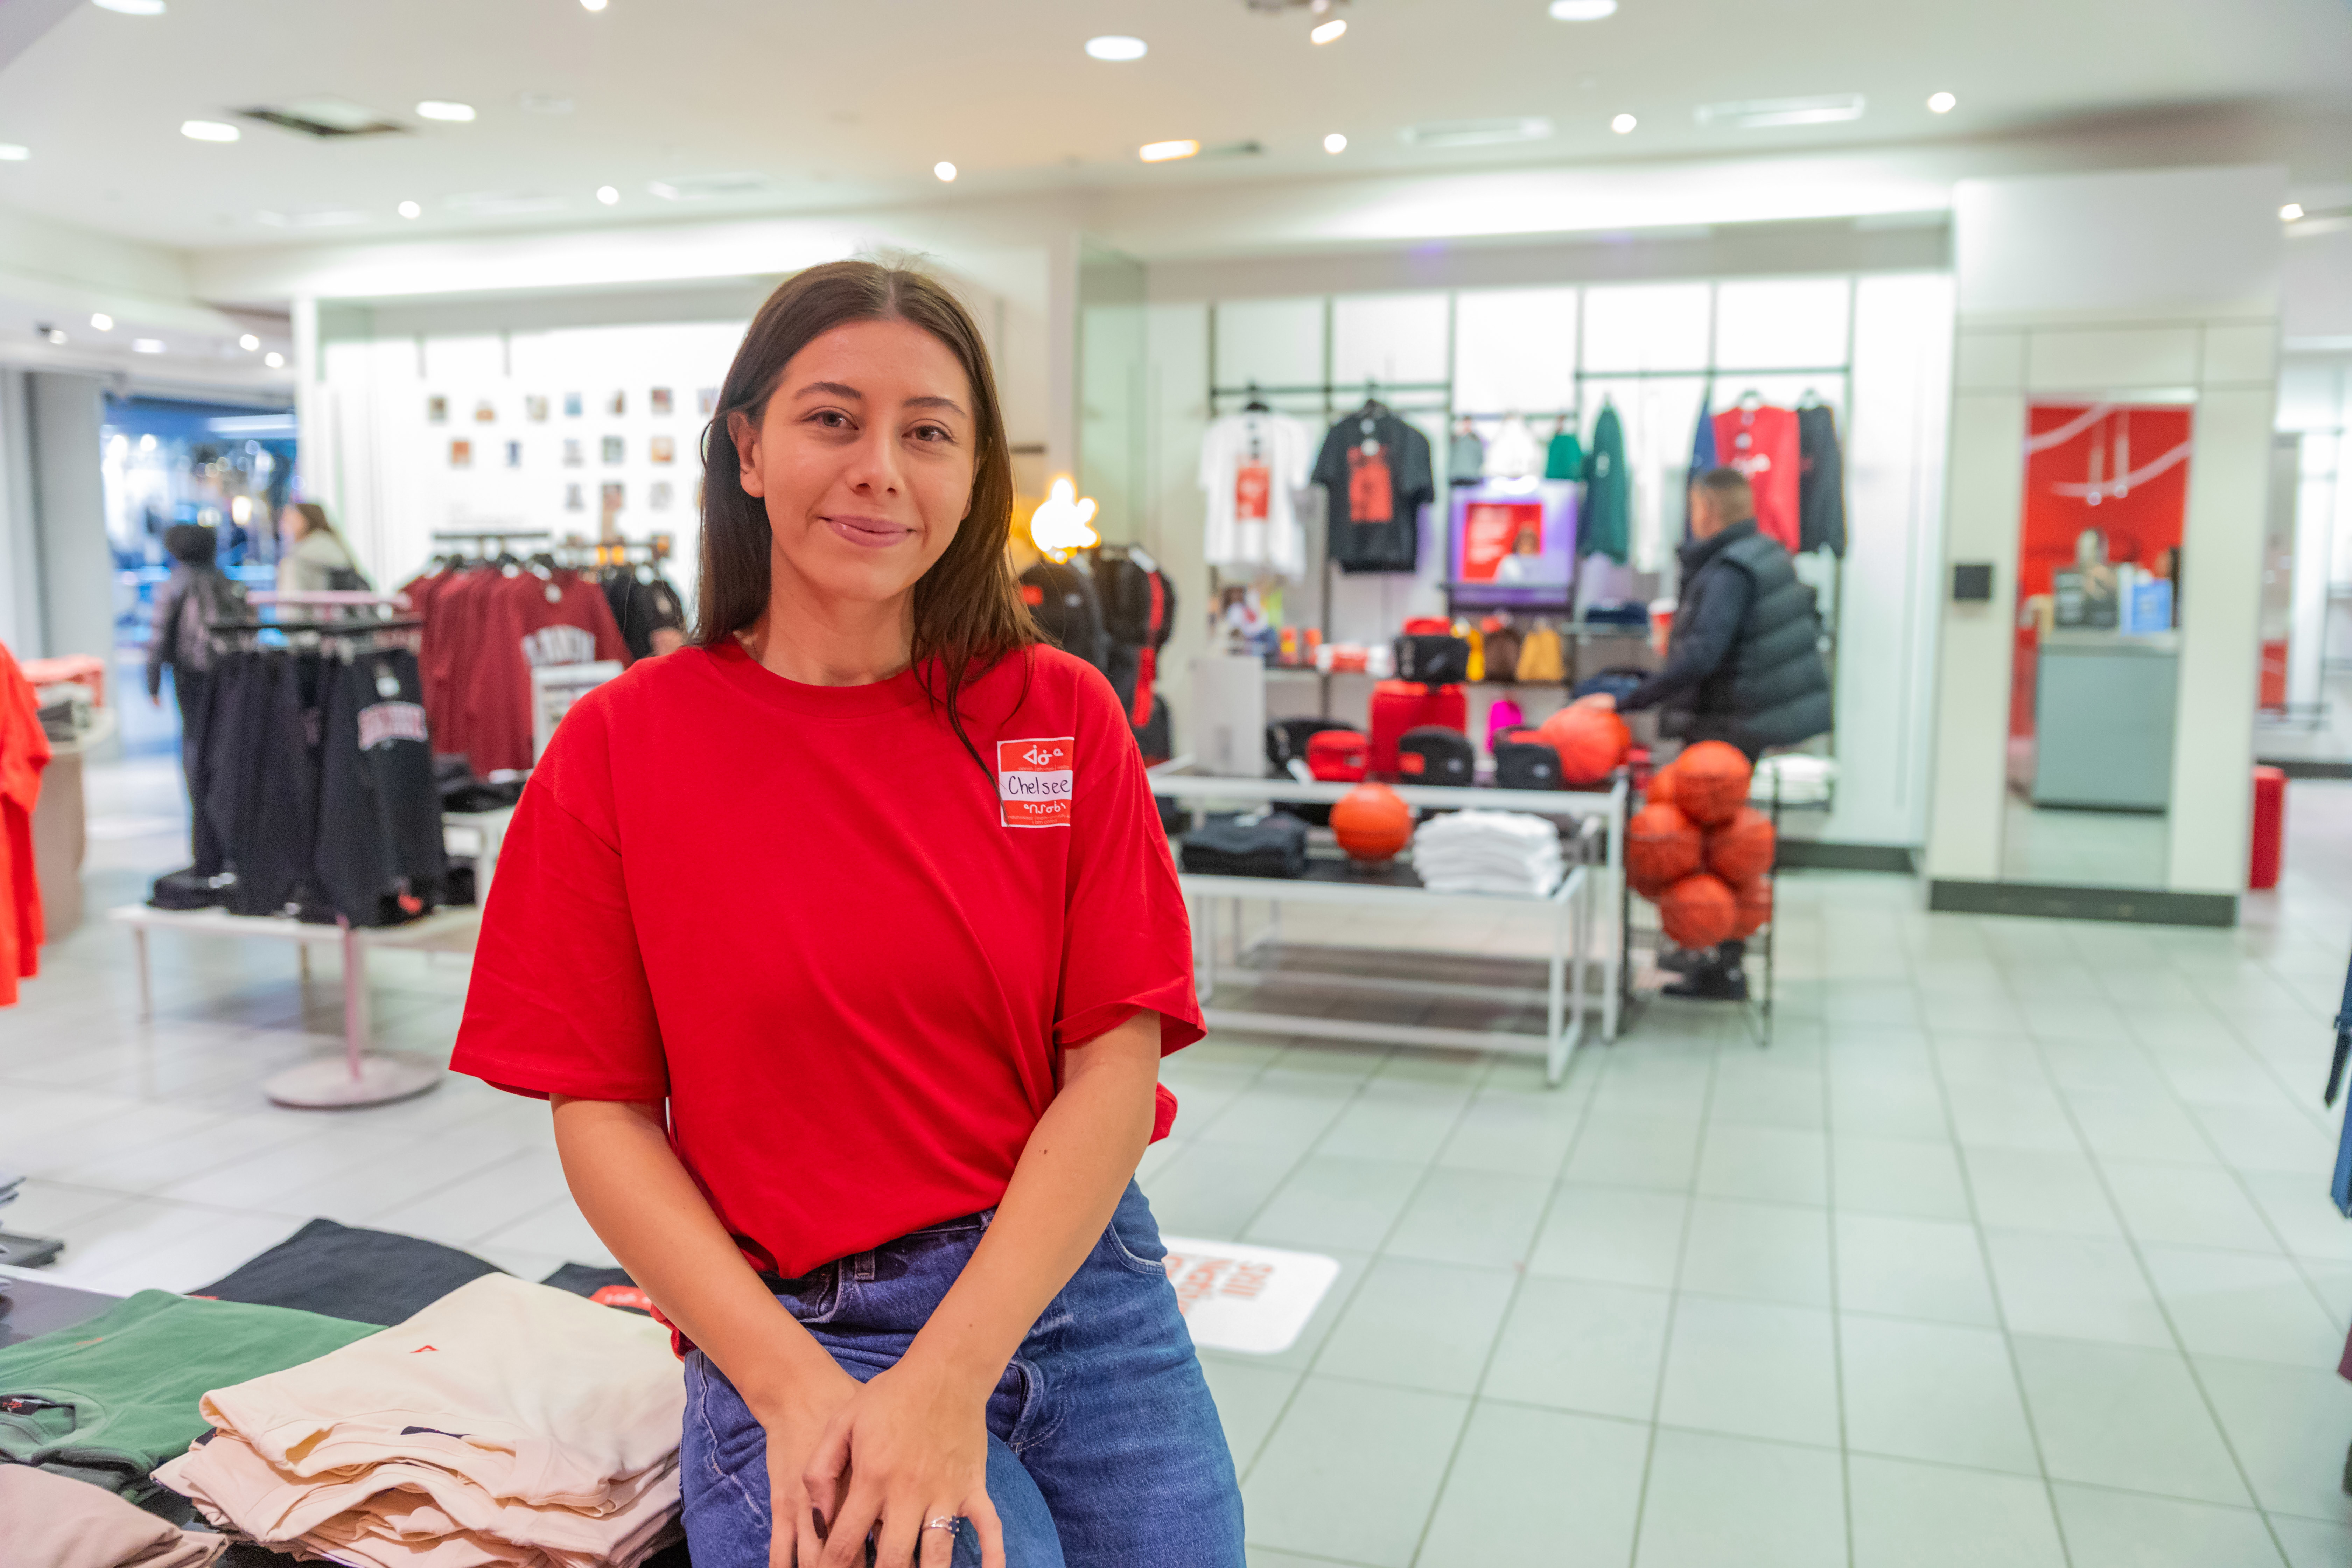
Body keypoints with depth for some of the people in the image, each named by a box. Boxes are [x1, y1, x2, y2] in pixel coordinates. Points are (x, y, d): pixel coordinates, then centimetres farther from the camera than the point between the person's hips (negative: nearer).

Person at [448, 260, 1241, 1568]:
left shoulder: (1063, 715, -1)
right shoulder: (624, 746, -3)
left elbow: (1116, 1058, -5)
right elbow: (603, 1113, -2)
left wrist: (949, 1377, -14)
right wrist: (792, 1388, -13)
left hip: (1081, 1289, 3)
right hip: (797, 1334, -2)